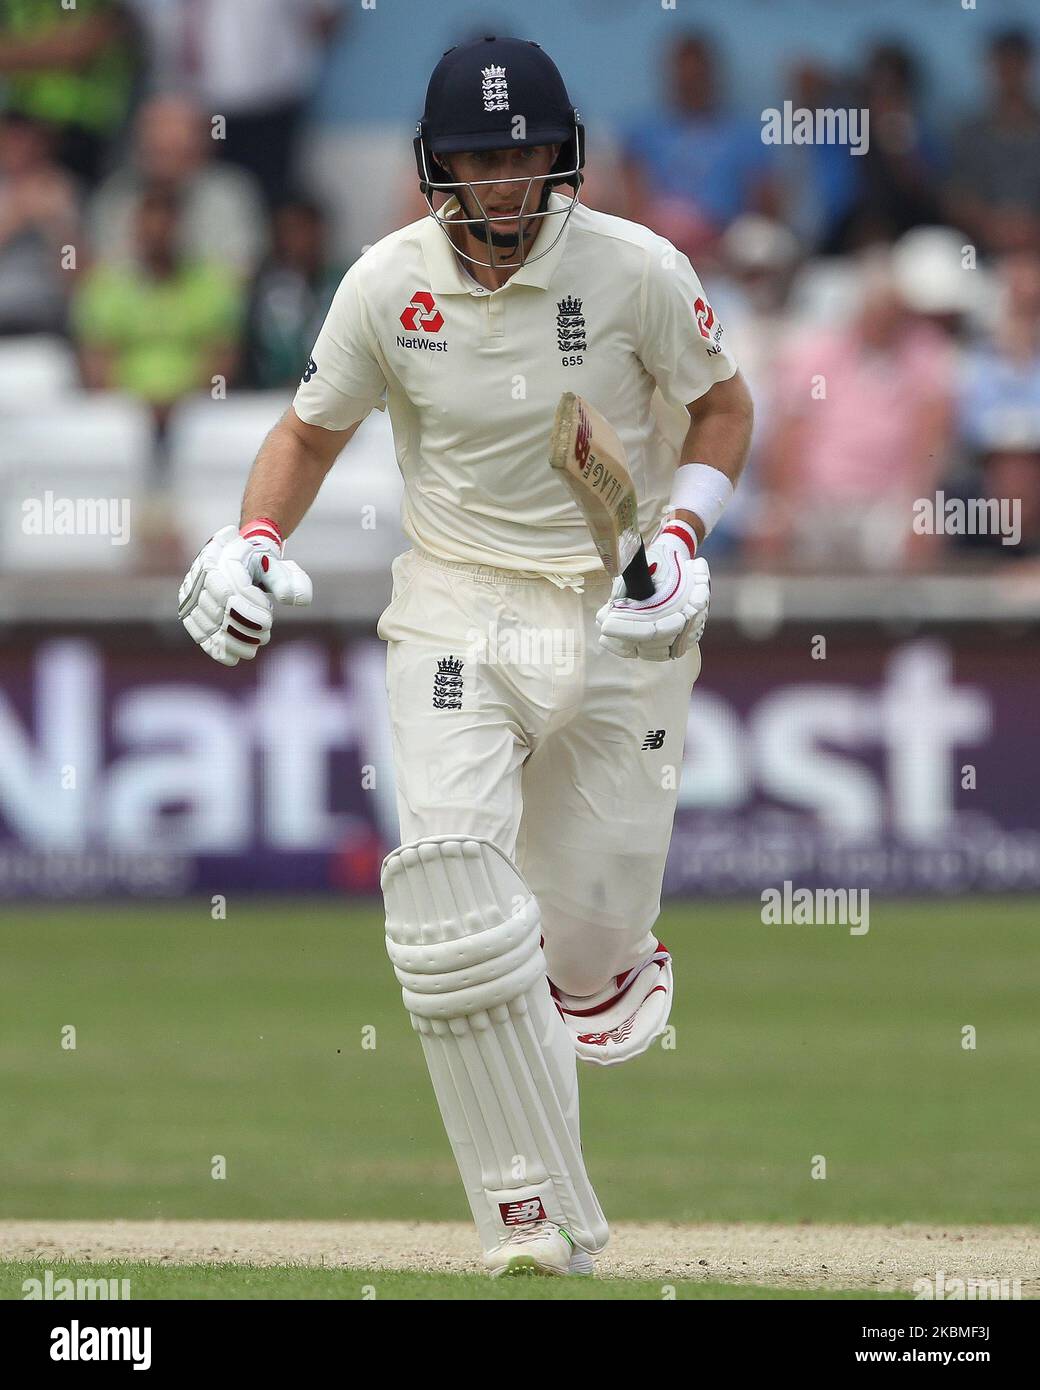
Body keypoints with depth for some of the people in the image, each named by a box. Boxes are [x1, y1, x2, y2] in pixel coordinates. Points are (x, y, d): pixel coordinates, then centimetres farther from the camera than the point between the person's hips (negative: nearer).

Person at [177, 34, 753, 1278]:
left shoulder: (637, 271, -10)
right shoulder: (389, 284, -6)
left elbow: (721, 405, 3)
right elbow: (312, 429, 8)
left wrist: (681, 538, -13)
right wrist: (252, 540, -10)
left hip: (616, 617, -1)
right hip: (456, 615, 1)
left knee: (589, 931, 4)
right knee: (449, 888, -19)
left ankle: (607, 956, 47)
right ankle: (538, 1221, -16)